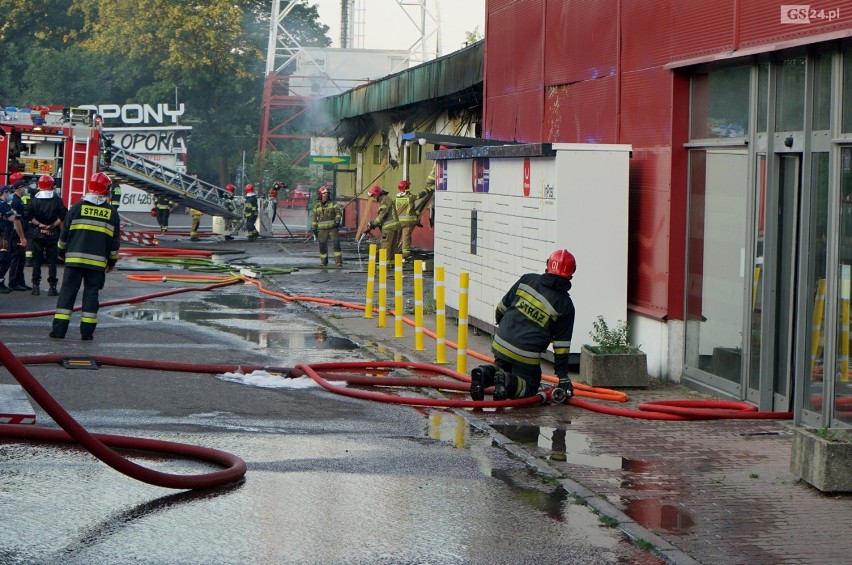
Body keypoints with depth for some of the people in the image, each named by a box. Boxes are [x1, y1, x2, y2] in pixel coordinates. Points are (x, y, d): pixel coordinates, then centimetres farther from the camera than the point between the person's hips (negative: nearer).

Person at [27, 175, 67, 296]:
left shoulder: (34, 200, -1)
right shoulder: (57, 200, -3)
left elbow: (30, 216, -11)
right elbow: (63, 215, -10)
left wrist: (39, 224, -6)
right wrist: (52, 225, -6)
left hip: (37, 233, 1)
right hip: (53, 235, -1)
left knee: (36, 260, 7)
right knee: (52, 261, 4)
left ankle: (36, 286, 4)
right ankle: (52, 286, -1)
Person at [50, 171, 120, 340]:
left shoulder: (78, 207, -1)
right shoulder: (111, 213, 4)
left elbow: (64, 232, 4)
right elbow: (115, 240, 7)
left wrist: (62, 252, 17)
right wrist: (112, 261, 18)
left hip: (75, 258, -1)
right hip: (98, 261, 1)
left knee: (68, 291, 1)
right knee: (91, 293, 5)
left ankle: (59, 328, -3)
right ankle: (87, 331, 3)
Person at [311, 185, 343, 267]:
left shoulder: (333, 204, 4)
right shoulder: (317, 206, 10)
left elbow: (339, 212, -3)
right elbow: (314, 218, 14)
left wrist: (337, 220, -21)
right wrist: (314, 229, 10)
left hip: (333, 228, -2)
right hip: (322, 229, 2)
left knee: (336, 244, -11)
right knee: (322, 245, 4)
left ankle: (338, 261, -11)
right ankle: (323, 261, 19)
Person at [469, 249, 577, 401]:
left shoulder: (527, 279, 2)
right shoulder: (565, 305, -6)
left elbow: (502, 308, 12)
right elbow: (561, 345, -6)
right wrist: (563, 377, 0)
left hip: (501, 343, 4)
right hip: (526, 357, -4)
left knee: (503, 367, 30)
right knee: (530, 387, 14)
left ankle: (486, 373, -6)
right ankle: (507, 381, -18)